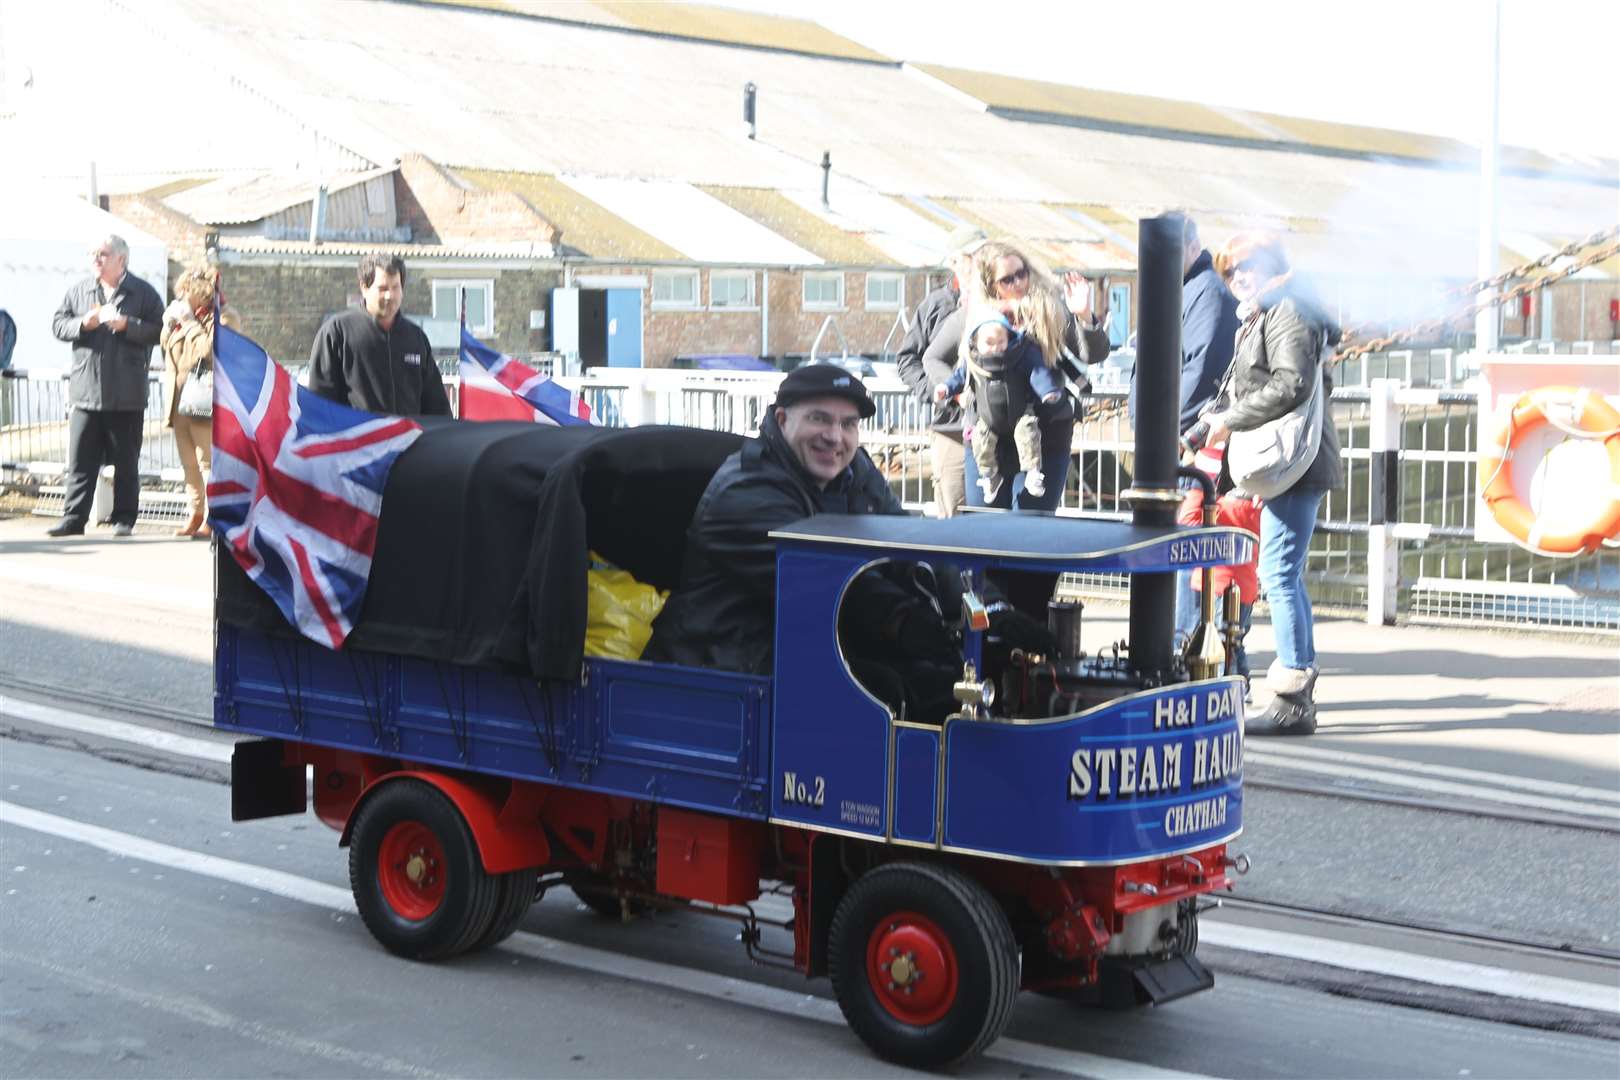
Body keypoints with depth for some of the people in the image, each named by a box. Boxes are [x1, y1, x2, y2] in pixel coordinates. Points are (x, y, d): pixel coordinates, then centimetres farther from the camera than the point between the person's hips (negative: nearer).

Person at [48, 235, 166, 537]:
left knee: (126, 461, 5)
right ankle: (73, 518, 4)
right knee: (80, 460, 1)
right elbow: (57, 325, 10)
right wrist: (83, 324, -8)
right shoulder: (79, 291, 12)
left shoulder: (143, 293, 2)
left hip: (127, 395, -2)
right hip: (85, 391, 3)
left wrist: (127, 325, -16)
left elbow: (159, 330, -4)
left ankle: (123, 519, 13)